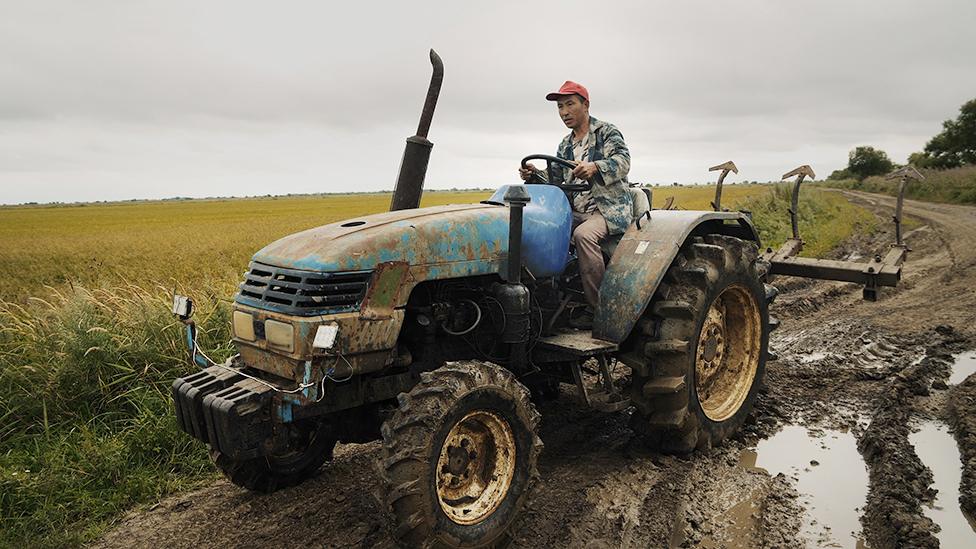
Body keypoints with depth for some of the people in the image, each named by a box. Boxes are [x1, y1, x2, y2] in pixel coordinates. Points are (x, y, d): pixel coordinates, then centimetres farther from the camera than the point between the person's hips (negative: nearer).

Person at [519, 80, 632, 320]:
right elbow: (555, 181, 16)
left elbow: (623, 161, -15)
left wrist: (595, 167, -35)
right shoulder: (565, 146, 20)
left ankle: (600, 309, -29)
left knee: (583, 234, -36)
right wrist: (535, 175, -5)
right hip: (577, 210, 6)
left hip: (610, 208, -6)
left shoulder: (607, 132, 2)